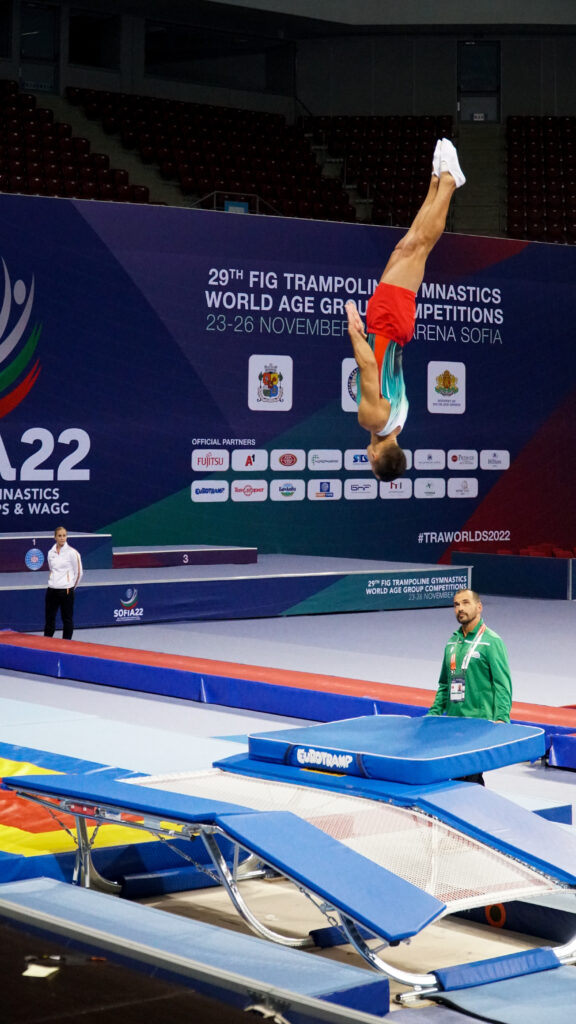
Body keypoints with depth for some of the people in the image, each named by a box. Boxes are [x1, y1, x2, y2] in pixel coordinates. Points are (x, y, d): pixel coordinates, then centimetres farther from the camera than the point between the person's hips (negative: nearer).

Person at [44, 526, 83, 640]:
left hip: (66, 591, -4)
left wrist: (71, 587, 6)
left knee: (67, 619, 4)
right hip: (52, 590, 4)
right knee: (49, 618, 8)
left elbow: (79, 573, -1)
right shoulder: (51, 553, 8)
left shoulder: (72, 552, -7)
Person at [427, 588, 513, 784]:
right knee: (456, 777, 5)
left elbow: (502, 684, -10)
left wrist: (501, 718, -20)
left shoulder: (491, 641, -4)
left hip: (480, 723, -7)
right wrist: (434, 714, 15)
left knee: (471, 777, -13)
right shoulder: (452, 642, 16)